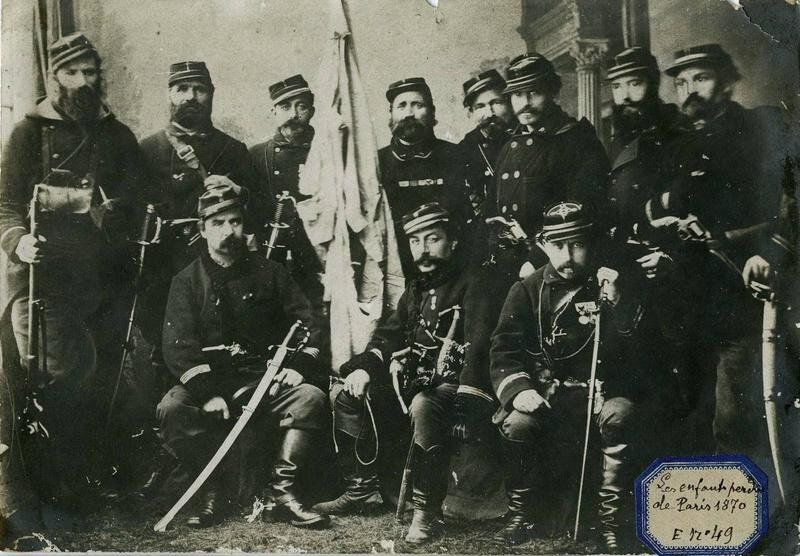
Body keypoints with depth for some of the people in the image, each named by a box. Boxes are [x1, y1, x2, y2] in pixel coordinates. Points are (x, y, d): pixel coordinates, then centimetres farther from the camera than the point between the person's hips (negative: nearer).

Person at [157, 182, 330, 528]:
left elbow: (306, 323, 10)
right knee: (171, 409, -29)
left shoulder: (268, 273, 10)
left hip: (266, 378, 1)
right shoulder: (187, 282, 5)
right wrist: (209, 394, -19)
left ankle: (283, 491, -24)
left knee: (311, 396, -27)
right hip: (209, 382, -1)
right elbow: (178, 347, -5)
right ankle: (215, 492, -15)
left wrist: (299, 366, -10)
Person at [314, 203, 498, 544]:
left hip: (454, 386, -8)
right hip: (415, 383, 8)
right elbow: (388, 336, 15)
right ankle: (362, 490, 4)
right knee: (344, 395, -3)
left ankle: (427, 511, -29)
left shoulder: (471, 285, -5)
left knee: (424, 406, -39)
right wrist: (363, 368, -7)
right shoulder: (416, 291, 19)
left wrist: (466, 402, -31)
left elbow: (478, 346, -18)